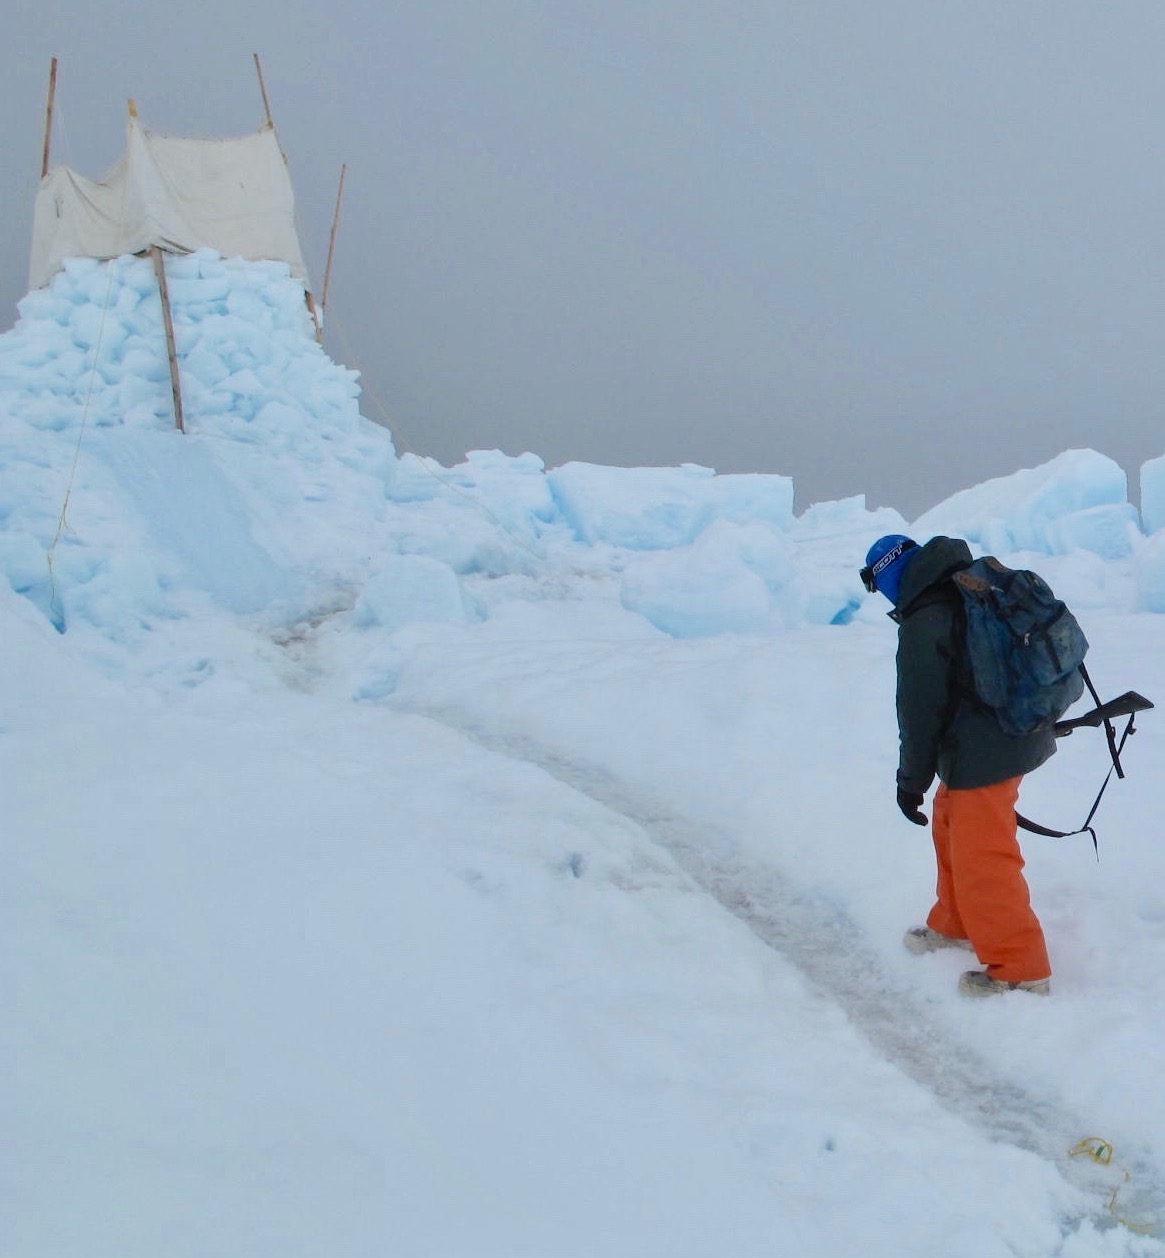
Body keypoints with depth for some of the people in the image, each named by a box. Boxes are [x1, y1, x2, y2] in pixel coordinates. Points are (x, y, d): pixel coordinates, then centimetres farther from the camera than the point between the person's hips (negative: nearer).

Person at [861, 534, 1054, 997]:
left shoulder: (923, 621, -20)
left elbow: (920, 710, -15)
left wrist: (912, 778, -4)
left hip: (983, 754, -10)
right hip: (1020, 733, 10)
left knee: (981, 859, -1)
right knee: (951, 824, 25)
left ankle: (1020, 968, 7)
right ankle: (956, 925, 41)